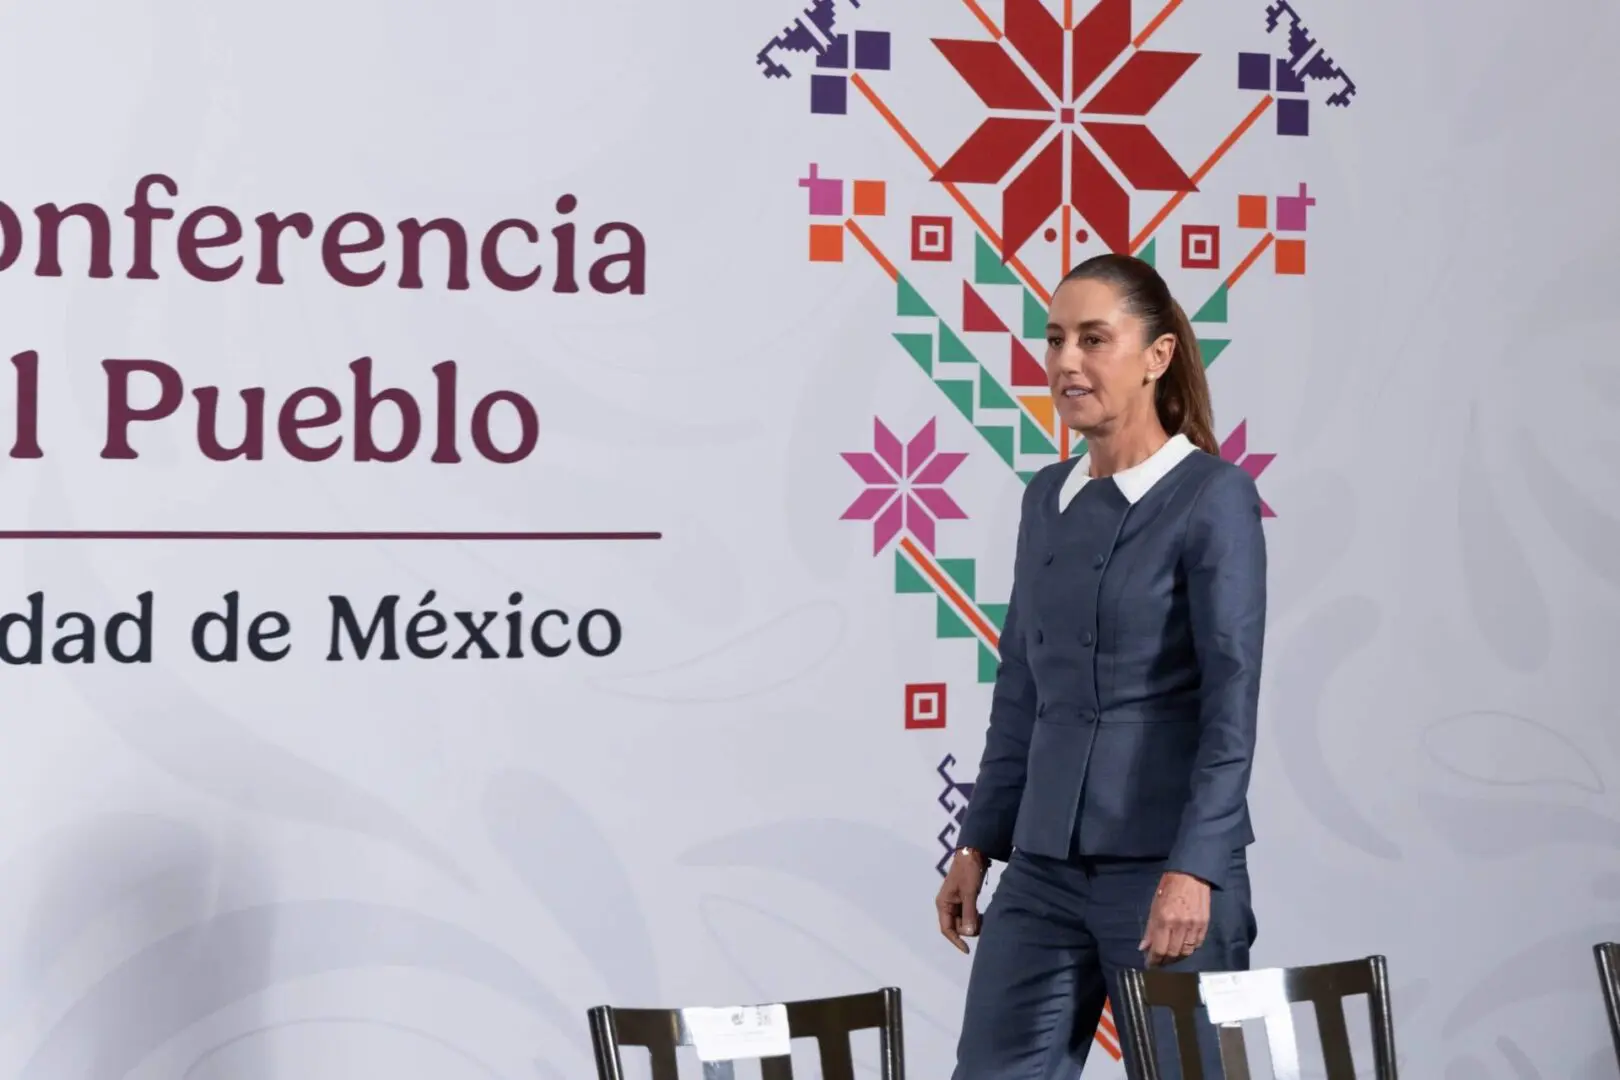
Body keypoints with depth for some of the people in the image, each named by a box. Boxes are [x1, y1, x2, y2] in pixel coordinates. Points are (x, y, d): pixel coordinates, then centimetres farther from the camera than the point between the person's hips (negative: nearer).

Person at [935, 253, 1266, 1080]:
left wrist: (1194, 870, -22)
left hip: (1167, 865, -6)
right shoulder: (1047, 498, 11)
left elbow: (1232, 701, -14)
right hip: (1043, 868, 6)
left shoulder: (1213, 497, -8)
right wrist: (978, 842, 13)